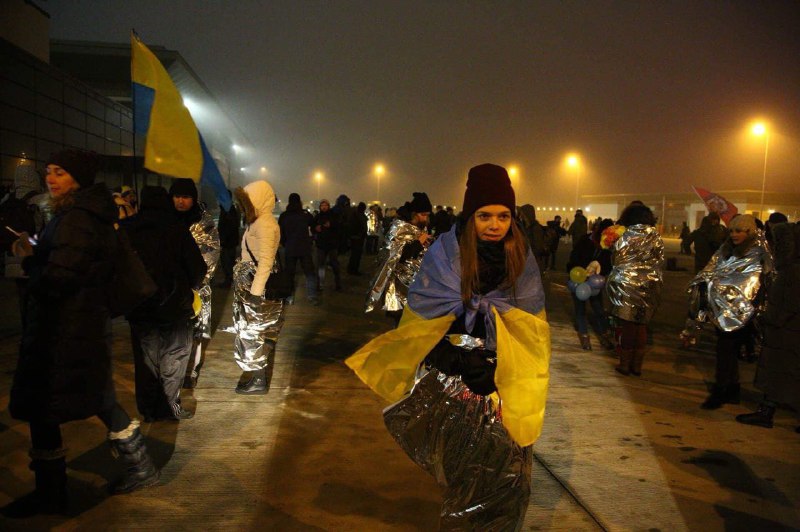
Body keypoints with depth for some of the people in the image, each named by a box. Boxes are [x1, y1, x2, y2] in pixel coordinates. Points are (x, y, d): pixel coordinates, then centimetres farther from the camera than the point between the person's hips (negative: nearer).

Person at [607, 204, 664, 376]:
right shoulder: (656, 238, 4)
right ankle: (637, 365, 15)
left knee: (626, 326, 5)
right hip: (649, 288, 3)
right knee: (641, 326, 11)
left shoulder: (626, 237, -8)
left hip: (626, 286, -3)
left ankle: (625, 363, 10)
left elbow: (616, 260, -3)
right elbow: (660, 264, 8)